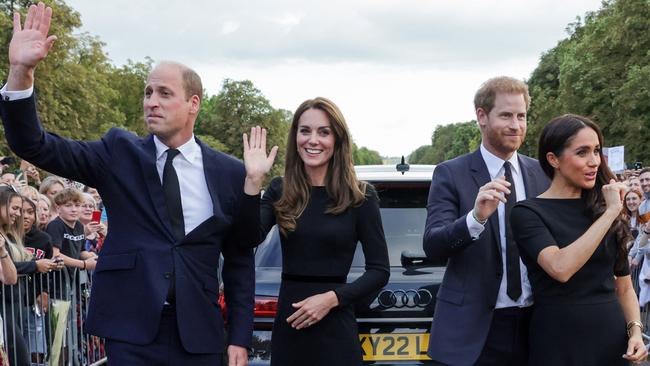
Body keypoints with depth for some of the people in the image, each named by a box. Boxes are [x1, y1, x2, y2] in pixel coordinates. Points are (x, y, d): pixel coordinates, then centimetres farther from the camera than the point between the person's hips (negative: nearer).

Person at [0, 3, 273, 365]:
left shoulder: (230, 172, 2)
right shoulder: (120, 152, 1)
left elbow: (240, 258, 8)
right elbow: (36, 146, -8)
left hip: (199, 333, 1)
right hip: (131, 329, -1)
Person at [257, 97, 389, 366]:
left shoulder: (360, 197, -4)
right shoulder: (279, 191, 3)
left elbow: (379, 271, -3)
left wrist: (332, 298, -15)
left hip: (335, 332, -3)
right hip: (287, 328, 3)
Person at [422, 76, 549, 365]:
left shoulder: (542, 174, 7)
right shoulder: (451, 174, -5)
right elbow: (432, 246, -15)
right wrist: (476, 217, -32)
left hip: (533, 324, 4)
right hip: (473, 327, -3)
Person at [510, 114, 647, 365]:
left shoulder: (605, 209, 7)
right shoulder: (528, 213, -8)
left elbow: (624, 287, 14)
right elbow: (560, 268, -25)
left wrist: (635, 330, -3)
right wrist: (610, 213, -19)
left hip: (614, 341, 5)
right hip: (559, 343, -4)